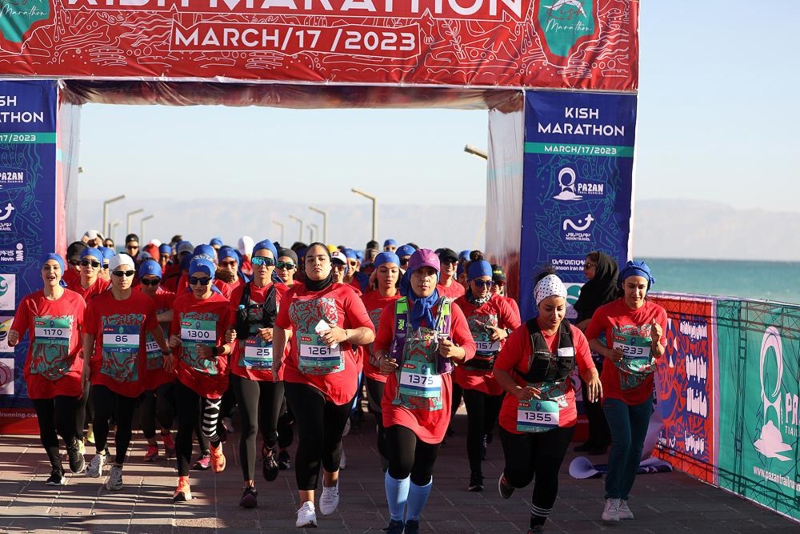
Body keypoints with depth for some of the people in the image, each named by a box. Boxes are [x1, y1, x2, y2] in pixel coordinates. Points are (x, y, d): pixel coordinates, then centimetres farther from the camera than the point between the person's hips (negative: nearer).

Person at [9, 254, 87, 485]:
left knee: (63, 421, -15)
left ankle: (73, 447, 19)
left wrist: (84, 352, -11)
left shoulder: (75, 300, -2)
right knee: (45, 425, 6)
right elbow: (15, 333, -2)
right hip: (38, 373, 2)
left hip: (68, 371, -2)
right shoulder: (30, 302, 1)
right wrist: (12, 338, -23)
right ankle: (56, 469, 24)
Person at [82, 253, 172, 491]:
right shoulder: (97, 303, -1)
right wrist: (86, 363, 1)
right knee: (102, 414, -16)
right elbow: (89, 335, 4)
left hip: (132, 372, 1)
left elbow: (155, 328, 14)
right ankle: (100, 454, 13)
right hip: (103, 370, -1)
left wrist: (166, 351, 18)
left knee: (125, 420, 5)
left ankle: (117, 468, 20)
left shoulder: (144, 302, 0)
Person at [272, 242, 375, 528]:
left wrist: (344, 333, -21)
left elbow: (369, 333, -5)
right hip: (302, 377, 0)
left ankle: (331, 483, 44)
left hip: (340, 379, 0)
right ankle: (306, 505, -9)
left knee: (332, 439, 12)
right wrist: (277, 359, 17)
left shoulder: (345, 293, -3)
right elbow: (281, 327, 24)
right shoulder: (292, 295, 6)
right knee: (310, 438, -14)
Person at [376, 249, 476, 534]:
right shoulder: (394, 309, -1)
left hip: (435, 400, 1)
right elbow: (380, 344, 7)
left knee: (424, 468, 10)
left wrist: (455, 352, -21)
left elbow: (469, 347, 1)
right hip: (400, 396, -1)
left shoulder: (450, 309, -2)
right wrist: (382, 359, -15)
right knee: (401, 463, -15)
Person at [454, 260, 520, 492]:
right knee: (476, 419, -11)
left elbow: (518, 329, -4)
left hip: (496, 370, 3)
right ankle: (476, 474, -4)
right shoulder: (459, 305, -3)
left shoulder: (499, 303, 1)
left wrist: (504, 332, -23)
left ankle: (480, 443, 50)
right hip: (470, 370, -3)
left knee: (491, 418, 13)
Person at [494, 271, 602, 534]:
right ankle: (508, 479, 48)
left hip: (560, 419, 2)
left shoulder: (574, 335, -2)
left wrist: (593, 377, -18)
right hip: (519, 419, -2)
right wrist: (518, 390, -29)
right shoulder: (523, 334, -14)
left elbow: (588, 367, 6)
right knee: (521, 475, 10)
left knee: (547, 476, 2)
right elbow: (500, 370, -11)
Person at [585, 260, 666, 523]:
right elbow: (589, 337, 5)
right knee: (622, 441, -17)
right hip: (614, 389, -3)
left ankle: (623, 498, 24)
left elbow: (660, 354, 5)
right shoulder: (607, 312, -10)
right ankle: (612, 499, -4)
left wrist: (656, 341, -17)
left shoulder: (657, 313, -3)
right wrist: (607, 352, -13)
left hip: (643, 390, 3)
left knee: (636, 447, 9)